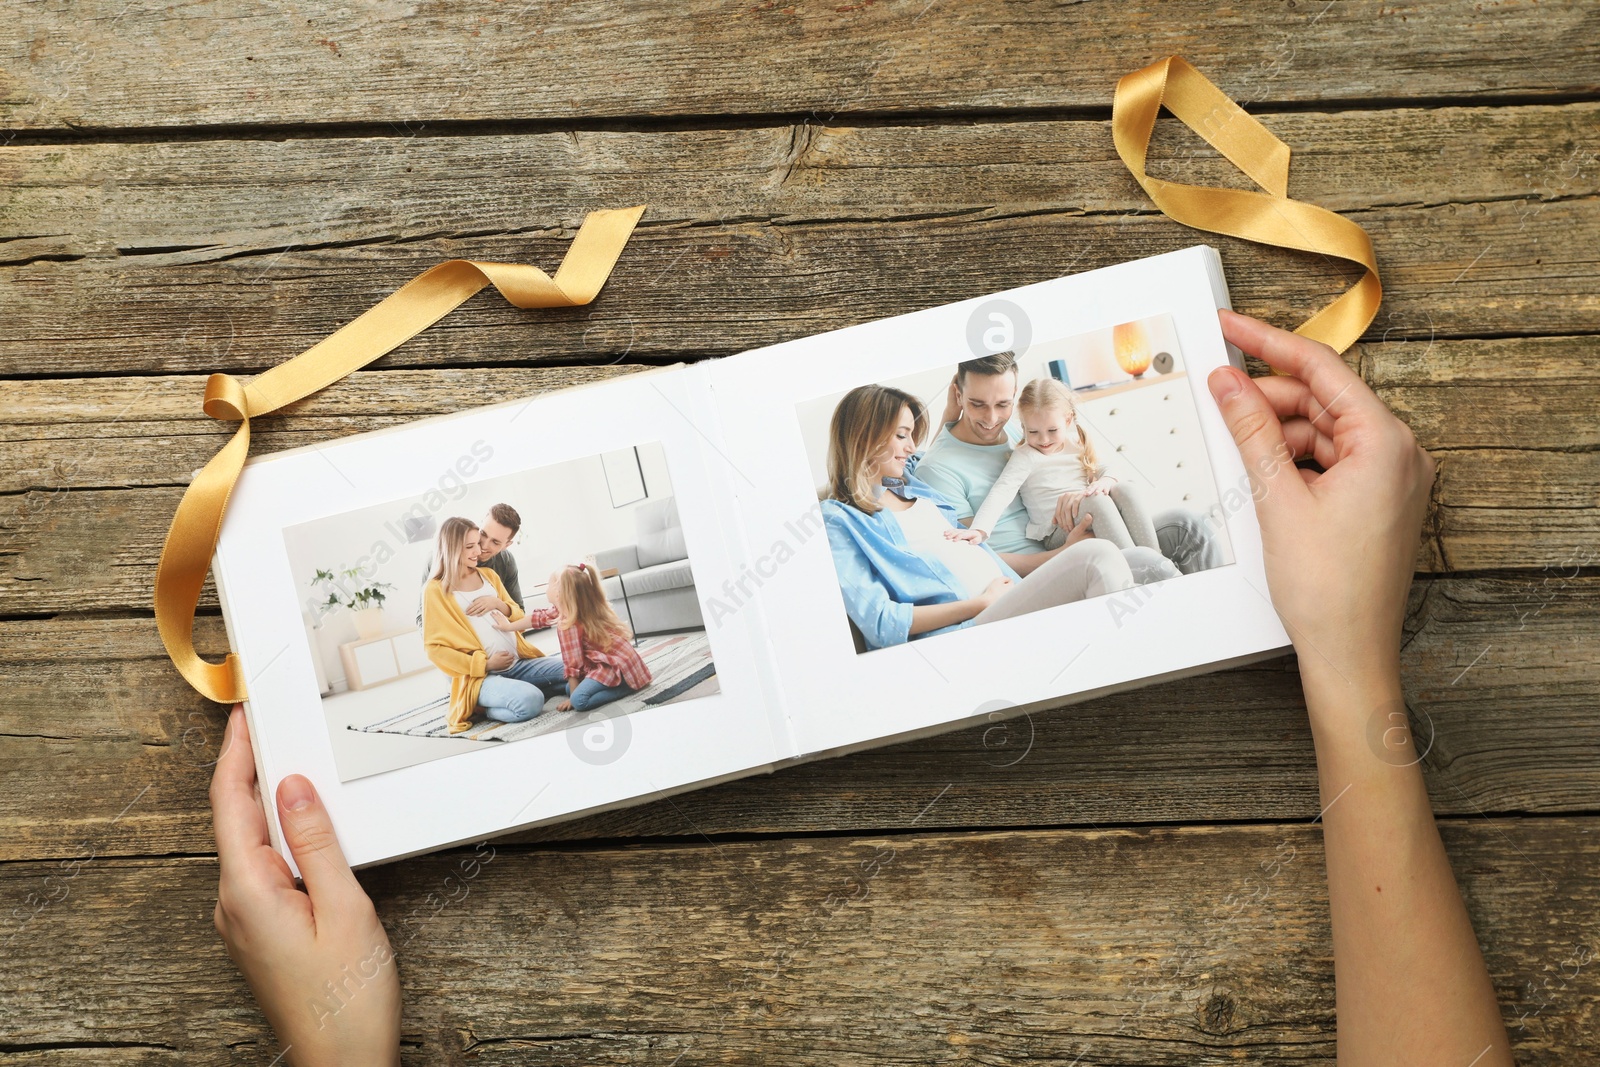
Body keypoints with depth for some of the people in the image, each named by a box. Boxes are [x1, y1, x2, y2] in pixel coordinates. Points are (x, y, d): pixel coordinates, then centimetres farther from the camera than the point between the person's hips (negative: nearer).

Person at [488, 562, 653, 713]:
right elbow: (540, 617, 25)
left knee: (579, 700, -26)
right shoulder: (564, 610, 8)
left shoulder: (569, 625, -19)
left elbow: (573, 662, -14)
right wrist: (509, 626, 36)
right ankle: (619, 682, 8)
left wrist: (573, 697, -5)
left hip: (617, 665, -10)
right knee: (569, 688, 17)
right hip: (610, 659, 10)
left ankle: (625, 686, -15)